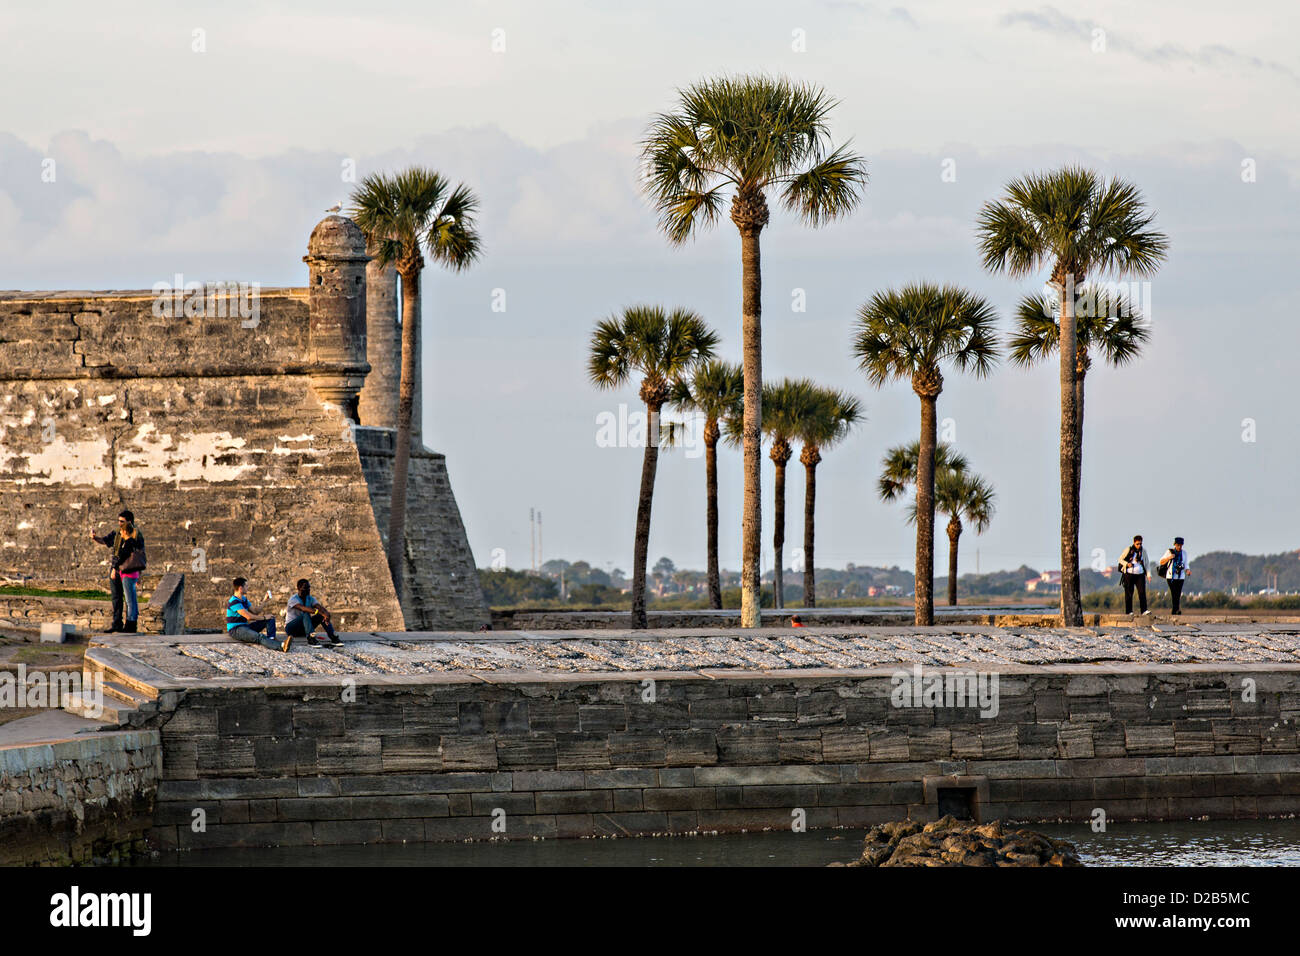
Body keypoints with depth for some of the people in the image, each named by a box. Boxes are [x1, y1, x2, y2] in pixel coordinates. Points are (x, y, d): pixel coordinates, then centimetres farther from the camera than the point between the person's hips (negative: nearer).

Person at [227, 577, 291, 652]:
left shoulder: (244, 599, 14)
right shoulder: (234, 602, -18)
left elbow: (255, 612, 18)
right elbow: (249, 616, -22)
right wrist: (264, 618, -11)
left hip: (245, 626, 10)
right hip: (235, 630, -10)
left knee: (271, 619, 4)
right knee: (259, 637, -36)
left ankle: (271, 639, -26)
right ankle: (282, 646, -61)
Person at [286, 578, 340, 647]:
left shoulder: (310, 599, 3)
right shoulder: (293, 599, -17)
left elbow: (319, 607, -17)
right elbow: (303, 608, -37)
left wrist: (326, 614, -41)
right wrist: (319, 612, -50)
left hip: (304, 629, 6)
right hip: (291, 628, -6)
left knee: (322, 615, -14)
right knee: (306, 613, -34)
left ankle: (333, 638, -28)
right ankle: (311, 638, -53)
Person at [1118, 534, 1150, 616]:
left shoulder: (1143, 552, 10)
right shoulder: (1128, 550, 1)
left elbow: (1146, 564, 14)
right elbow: (1120, 559, 5)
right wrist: (1127, 564, -14)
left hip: (1140, 574, 2)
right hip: (1129, 574, -2)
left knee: (1142, 592, -10)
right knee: (1129, 593, 0)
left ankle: (1144, 610, -16)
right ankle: (1128, 611, 6)